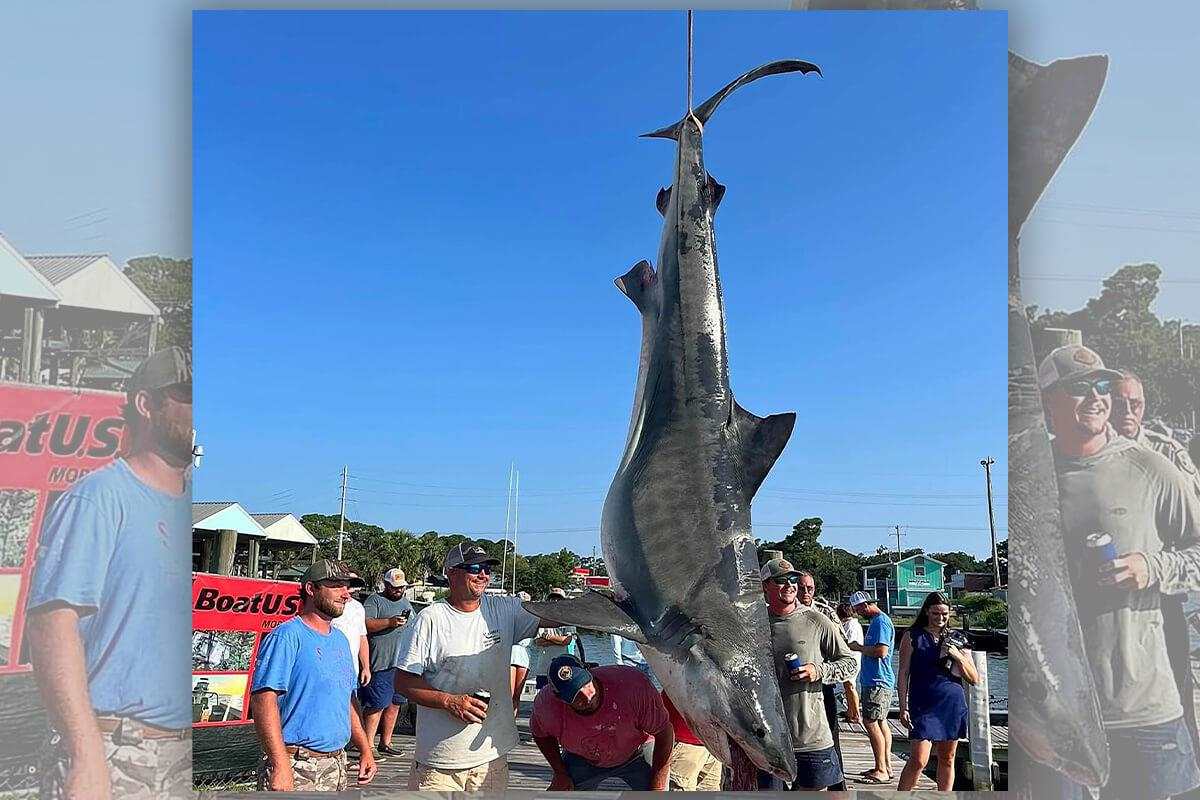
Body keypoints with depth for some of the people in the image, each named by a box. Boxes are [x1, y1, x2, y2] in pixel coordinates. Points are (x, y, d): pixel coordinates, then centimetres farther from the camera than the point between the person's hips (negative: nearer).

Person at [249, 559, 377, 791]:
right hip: (296, 767, -8)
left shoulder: (340, 639, 12)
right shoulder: (287, 636, -13)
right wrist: (280, 765, -27)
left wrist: (365, 749, 15)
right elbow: (263, 699, -21)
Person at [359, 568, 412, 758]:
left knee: (394, 704, 12)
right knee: (377, 704, -8)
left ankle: (386, 743, 21)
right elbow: (365, 624, -15)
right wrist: (390, 622, -22)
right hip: (380, 663, -7)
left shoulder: (406, 604, 21)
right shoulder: (374, 601, -2)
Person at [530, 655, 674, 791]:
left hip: (635, 755, -2)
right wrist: (560, 773, -8)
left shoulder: (632, 684, -38)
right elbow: (540, 733, -1)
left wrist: (657, 788, -26)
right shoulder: (547, 703, -27)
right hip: (582, 760, 2)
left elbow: (664, 732, -26)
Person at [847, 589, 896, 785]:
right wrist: (860, 648, 9)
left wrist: (858, 648, -13)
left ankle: (881, 771, -7)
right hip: (875, 680, 11)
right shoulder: (876, 621, 18)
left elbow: (881, 651, -24)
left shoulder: (881, 621, -15)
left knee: (870, 722, -10)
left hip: (878, 682, -11)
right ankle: (886, 766, 18)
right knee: (880, 722, 13)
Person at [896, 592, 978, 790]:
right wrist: (903, 707, -8)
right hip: (923, 705, -3)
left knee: (947, 759, 10)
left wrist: (958, 657, -8)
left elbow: (974, 680, 8)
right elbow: (903, 674, -1)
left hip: (953, 705, 4)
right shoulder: (912, 636, 1)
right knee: (918, 760, -11)